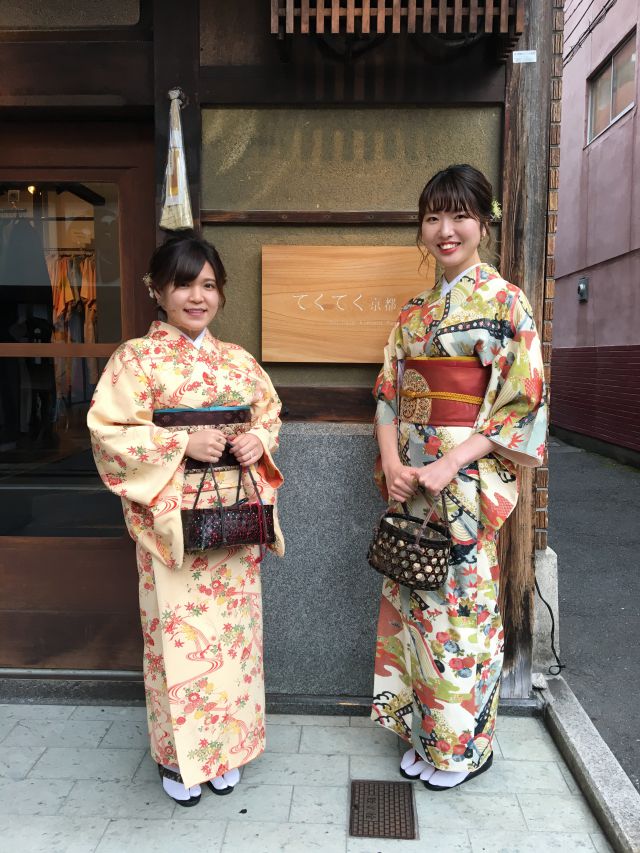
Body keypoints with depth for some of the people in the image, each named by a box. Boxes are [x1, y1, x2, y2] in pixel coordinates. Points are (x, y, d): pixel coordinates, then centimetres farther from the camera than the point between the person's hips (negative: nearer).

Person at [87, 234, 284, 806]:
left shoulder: (239, 360, 9)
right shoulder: (137, 358, -5)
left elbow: (271, 412, 17)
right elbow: (108, 433, -10)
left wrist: (260, 439, -5)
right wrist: (183, 443, -19)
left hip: (236, 516, 5)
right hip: (171, 516, -4)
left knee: (234, 626, 13)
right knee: (179, 632, 5)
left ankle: (227, 745, 35)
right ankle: (179, 756, 29)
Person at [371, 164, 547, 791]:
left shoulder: (504, 302, -5)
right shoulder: (414, 312, 11)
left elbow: (523, 401, -11)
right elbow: (388, 392, 10)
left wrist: (448, 465, -18)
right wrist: (392, 463, -6)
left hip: (469, 481, -5)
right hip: (411, 479, 6)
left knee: (461, 604, 5)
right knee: (411, 603, 12)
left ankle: (466, 744, 29)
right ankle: (425, 733, 33)